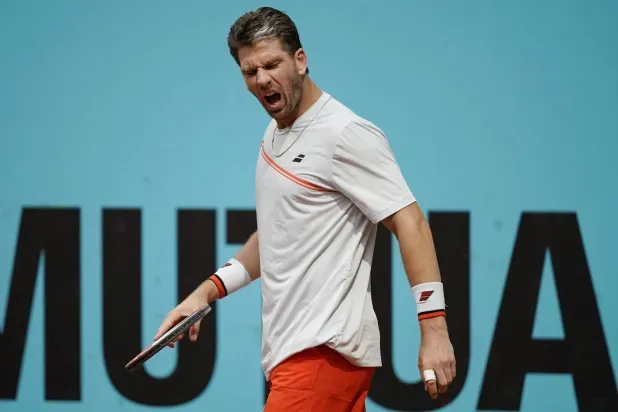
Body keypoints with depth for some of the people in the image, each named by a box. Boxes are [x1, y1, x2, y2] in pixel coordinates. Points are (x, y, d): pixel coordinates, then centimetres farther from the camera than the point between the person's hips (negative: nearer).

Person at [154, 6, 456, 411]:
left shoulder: (346, 134, -11)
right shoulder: (275, 135, 17)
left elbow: (410, 223, -15)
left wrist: (434, 329, -22)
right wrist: (208, 291, 17)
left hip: (324, 350, -9)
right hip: (292, 349, 9)